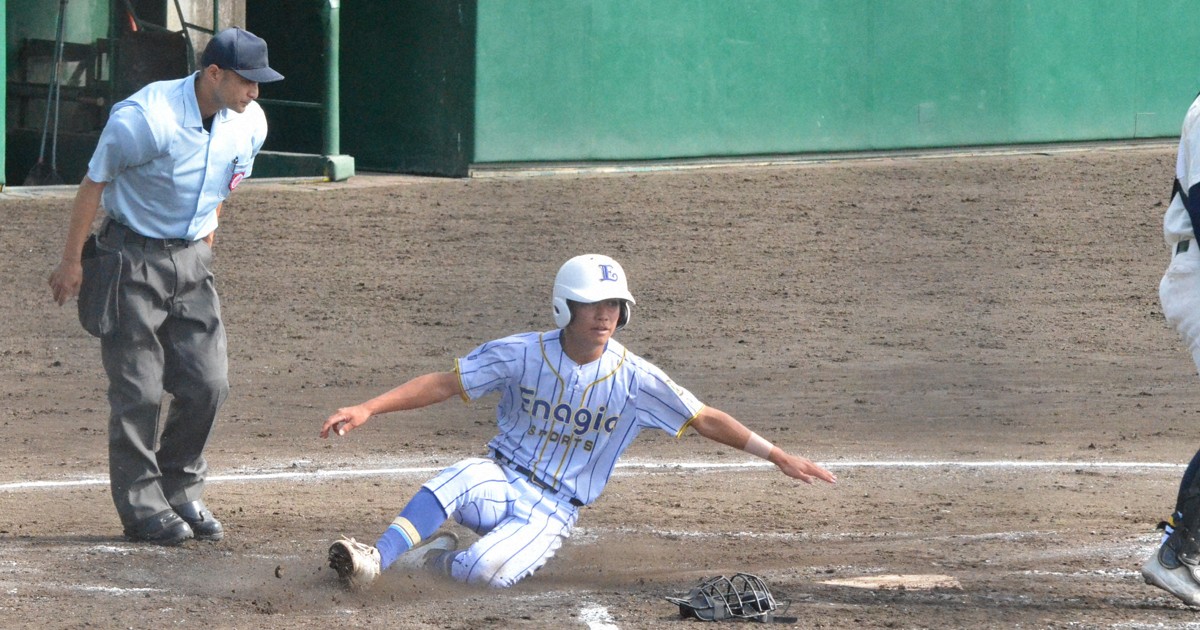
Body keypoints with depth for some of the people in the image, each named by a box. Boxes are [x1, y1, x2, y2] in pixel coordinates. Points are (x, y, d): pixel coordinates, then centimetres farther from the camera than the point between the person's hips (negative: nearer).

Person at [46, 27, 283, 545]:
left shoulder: (248, 123, -4)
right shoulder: (146, 118, -23)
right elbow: (94, 183, -12)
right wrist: (72, 262, -7)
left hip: (192, 259, 6)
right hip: (132, 259, -6)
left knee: (207, 384, 1)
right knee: (138, 390, -4)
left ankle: (180, 491, 19)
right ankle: (142, 507, 5)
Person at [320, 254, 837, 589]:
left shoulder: (634, 380, -7)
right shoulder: (521, 355, -6)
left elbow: (705, 420, -3)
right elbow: (444, 384, -3)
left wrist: (777, 456, -8)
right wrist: (368, 409, -12)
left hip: (551, 514, 0)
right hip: (500, 482, 1)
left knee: (485, 571, -31)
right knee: (463, 478, -37)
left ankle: (438, 557, 2)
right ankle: (374, 560, -32)